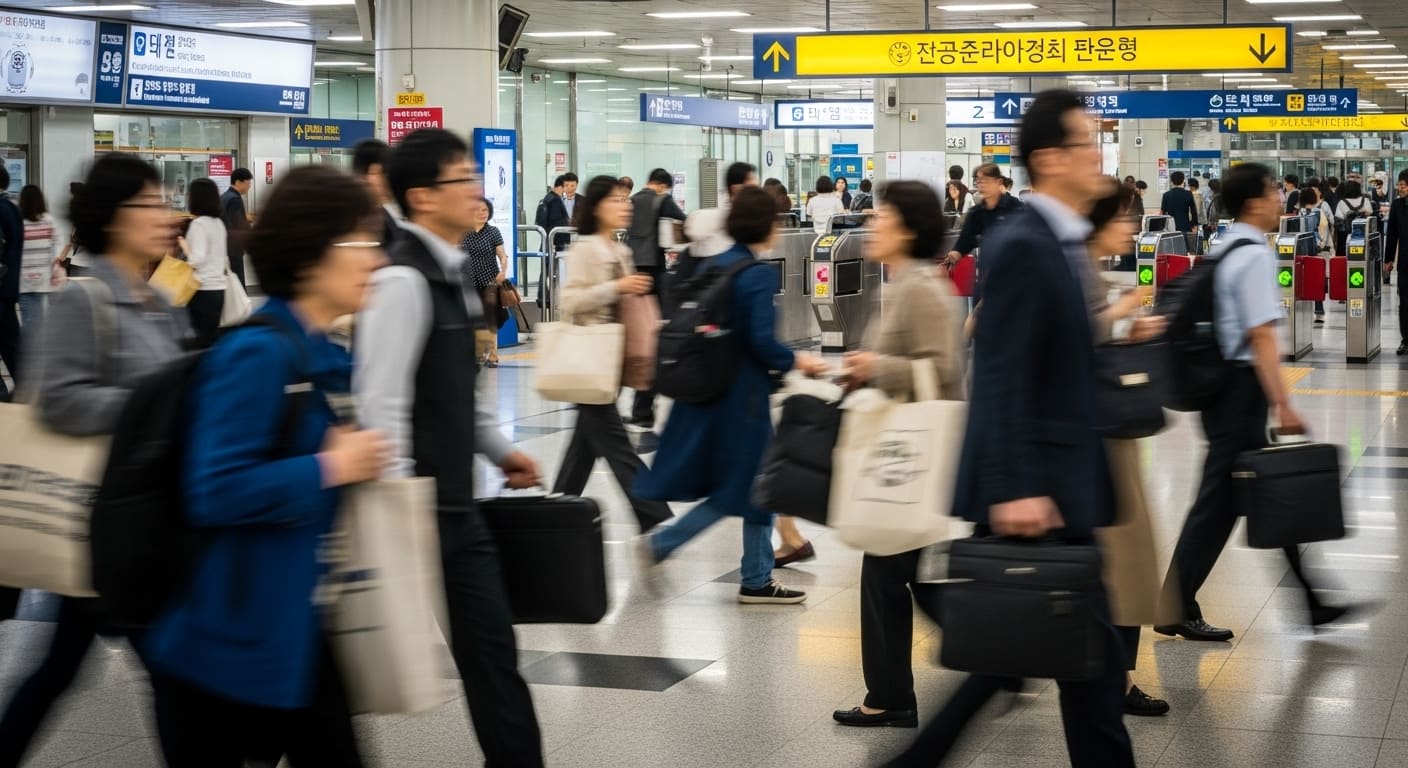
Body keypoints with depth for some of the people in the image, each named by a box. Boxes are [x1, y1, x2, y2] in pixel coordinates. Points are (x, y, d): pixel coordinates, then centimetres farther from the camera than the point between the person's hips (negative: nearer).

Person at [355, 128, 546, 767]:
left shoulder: (447, 274, 12)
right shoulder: (403, 281, -18)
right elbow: (381, 404, -22)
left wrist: (499, 450, 20)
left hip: (455, 505, 9)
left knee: (490, 650, 11)